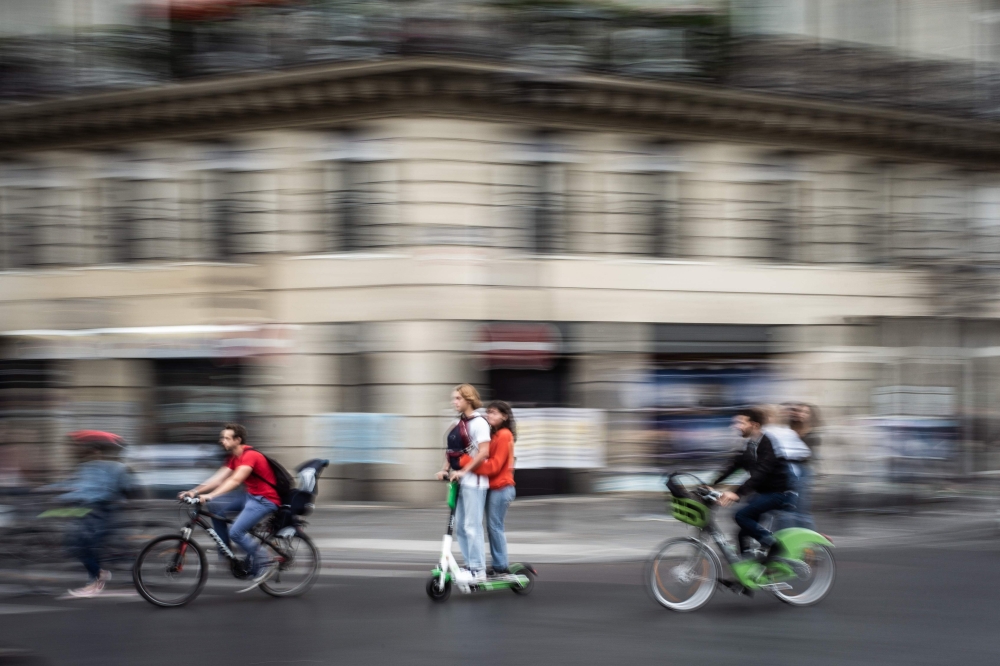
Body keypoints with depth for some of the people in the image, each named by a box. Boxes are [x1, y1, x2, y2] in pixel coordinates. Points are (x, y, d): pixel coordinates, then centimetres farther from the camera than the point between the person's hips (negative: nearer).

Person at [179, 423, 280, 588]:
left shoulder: (250, 456, -20)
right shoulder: (233, 458, 10)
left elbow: (235, 480, -31)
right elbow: (219, 478, 4)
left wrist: (210, 496, -39)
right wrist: (194, 491, -7)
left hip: (265, 500, -10)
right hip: (250, 495, 10)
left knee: (236, 532, -22)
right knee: (215, 508, 1)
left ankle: (263, 566, -7)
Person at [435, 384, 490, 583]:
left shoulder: (478, 423, -10)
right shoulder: (456, 424, 14)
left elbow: (484, 452, -17)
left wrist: (463, 471, -20)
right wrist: (445, 470, 3)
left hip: (473, 480, -8)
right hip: (459, 480, 8)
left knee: (471, 526, -8)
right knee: (459, 527, 8)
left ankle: (478, 570, -4)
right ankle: (470, 565, 14)